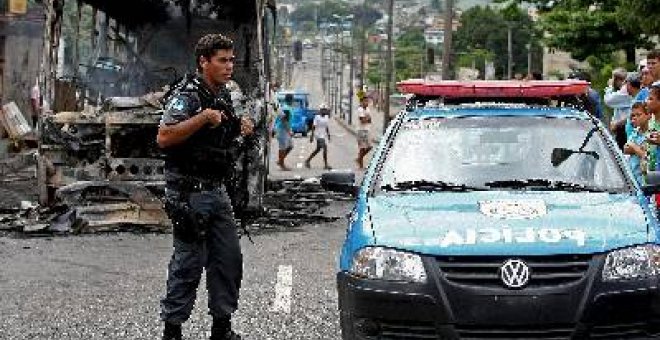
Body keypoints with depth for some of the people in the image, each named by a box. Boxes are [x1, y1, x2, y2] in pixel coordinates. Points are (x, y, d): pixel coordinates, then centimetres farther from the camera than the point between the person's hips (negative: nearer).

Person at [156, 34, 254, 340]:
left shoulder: (223, 96, 13)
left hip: (217, 191, 8)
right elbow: (164, 138, -24)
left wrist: (240, 130, 7)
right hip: (189, 193, -8)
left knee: (229, 259, 9)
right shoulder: (186, 95, -13)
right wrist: (203, 118, -27)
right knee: (188, 263, -6)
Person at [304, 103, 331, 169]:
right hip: (319, 136, -8)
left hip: (324, 136, 8)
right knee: (325, 149, -13)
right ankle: (325, 164, -8)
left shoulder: (326, 118, 11)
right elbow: (314, 127, -10)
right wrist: (312, 136, -14)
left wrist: (328, 135, 16)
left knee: (317, 149, 13)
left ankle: (308, 160, 25)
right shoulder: (317, 118, -10)